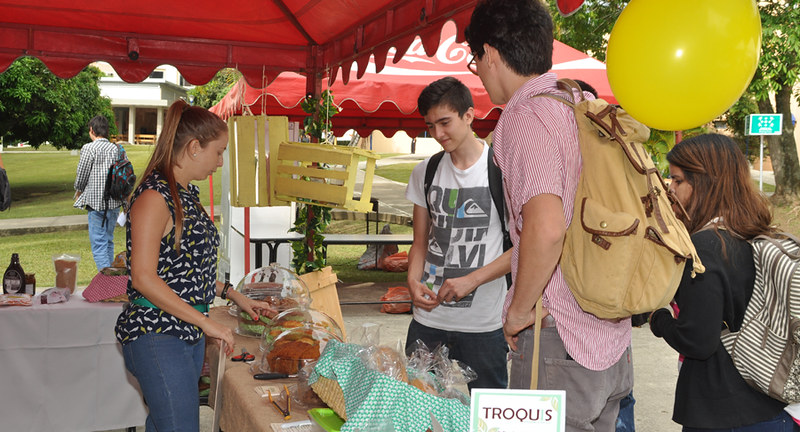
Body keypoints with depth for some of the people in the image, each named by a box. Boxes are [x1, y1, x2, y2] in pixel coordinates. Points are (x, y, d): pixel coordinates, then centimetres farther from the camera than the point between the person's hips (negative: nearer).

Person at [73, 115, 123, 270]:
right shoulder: (116, 148, 7)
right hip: (115, 202, 6)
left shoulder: (88, 148, -8)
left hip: (96, 202, -6)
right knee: (108, 241, 18)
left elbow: (81, 176, -3)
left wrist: (79, 192, 16)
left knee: (98, 243, -3)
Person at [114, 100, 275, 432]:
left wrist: (233, 295, 17)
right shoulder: (154, 196, -16)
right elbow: (144, 278, -21)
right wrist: (206, 322, -20)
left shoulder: (187, 193, 13)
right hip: (157, 336, -9)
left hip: (188, 333, 9)